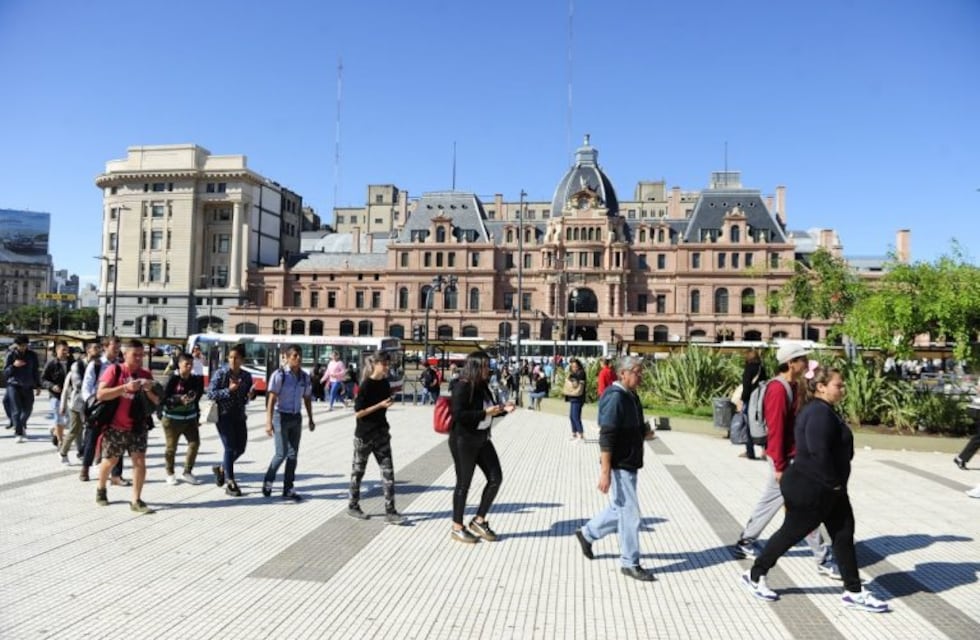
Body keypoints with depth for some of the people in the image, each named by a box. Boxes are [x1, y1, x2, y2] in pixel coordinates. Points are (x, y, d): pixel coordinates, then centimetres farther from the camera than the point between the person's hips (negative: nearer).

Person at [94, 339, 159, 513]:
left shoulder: (146, 374, 6)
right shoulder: (114, 370, -7)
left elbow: (157, 401, 7)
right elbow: (100, 394, -17)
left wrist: (149, 390, -13)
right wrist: (125, 387, -26)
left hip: (138, 427, 3)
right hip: (115, 426, -3)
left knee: (140, 461, -6)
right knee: (110, 461, 12)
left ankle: (136, 500, 0)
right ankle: (101, 489, 40)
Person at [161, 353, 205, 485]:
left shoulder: (194, 379, 2)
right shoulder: (173, 379, -12)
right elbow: (164, 398, -14)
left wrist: (197, 417, 14)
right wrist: (180, 399, -29)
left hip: (190, 418, 5)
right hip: (172, 418, -4)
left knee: (195, 443, -1)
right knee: (171, 447, 5)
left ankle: (187, 472, 14)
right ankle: (170, 474, 24)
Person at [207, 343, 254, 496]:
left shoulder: (246, 376, 6)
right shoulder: (221, 374, -6)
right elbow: (210, 394, -10)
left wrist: (250, 396, -8)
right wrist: (228, 390, -21)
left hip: (239, 415, 5)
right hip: (224, 415, -5)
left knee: (240, 448, 8)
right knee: (229, 448, -7)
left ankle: (221, 469, 36)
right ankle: (231, 484, 2)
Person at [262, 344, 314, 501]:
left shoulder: (305, 377, 4)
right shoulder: (279, 375, -12)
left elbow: (307, 398, 15)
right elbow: (271, 399, -14)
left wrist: (310, 419, 15)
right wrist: (269, 422, -19)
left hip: (296, 417, 5)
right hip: (281, 416, -5)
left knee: (293, 454, 7)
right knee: (282, 453, -6)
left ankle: (288, 489, 15)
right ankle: (268, 480, 20)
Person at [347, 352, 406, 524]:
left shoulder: (385, 383, 4)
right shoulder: (366, 385, -15)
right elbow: (358, 412, -18)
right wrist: (380, 405, -23)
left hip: (381, 434, 6)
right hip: (364, 435, -6)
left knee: (388, 471, -1)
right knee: (358, 471, 11)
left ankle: (390, 512, 1)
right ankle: (352, 507, 27)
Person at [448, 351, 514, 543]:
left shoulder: (482, 386, 8)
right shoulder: (462, 387, -17)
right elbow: (458, 415, -25)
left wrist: (502, 409, 1)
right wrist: (485, 412, -26)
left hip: (482, 439, 8)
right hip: (463, 441, -8)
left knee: (495, 478, 7)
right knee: (464, 483, 2)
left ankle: (479, 520, 21)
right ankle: (457, 528, 18)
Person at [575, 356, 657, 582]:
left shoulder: (632, 397, 10)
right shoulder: (615, 398, -20)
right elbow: (606, 437, -23)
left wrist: (644, 433, 7)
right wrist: (605, 472, -25)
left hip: (630, 465, 10)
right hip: (619, 466, -10)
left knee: (619, 509, 21)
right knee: (629, 513, -1)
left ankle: (587, 534, 37)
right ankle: (630, 563, 13)